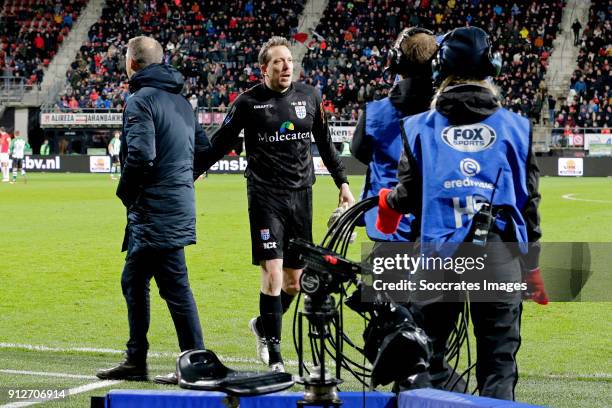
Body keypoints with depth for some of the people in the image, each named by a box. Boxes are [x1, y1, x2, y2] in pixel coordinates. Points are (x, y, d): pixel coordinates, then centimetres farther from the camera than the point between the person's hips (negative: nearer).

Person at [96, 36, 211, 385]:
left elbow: (140, 156, -23)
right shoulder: (181, 101, 15)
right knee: (134, 282, 17)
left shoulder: (141, 100, -12)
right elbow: (203, 149, 17)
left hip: (156, 212, -9)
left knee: (175, 288, -6)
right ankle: (136, 361, 23)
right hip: (179, 204, 9)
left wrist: (126, 193, -7)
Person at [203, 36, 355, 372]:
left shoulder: (309, 97, 9)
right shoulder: (248, 102, -2)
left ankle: (263, 325, 32)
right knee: (273, 273, -12)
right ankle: (273, 354, -4)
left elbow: (325, 144, 19)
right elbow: (219, 145, 5)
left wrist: (342, 183, 16)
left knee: (295, 280, 6)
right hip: (265, 196, -4)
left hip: (301, 195, 4)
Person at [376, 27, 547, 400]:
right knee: (499, 359, 5)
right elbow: (529, 201, 5)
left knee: (430, 354, 12)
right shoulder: (515, 127, 4)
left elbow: (410, 197, 4)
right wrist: (532, 265, 13)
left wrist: (388, 200, 29)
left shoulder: (420, 127, 3)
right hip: (500, 256, 0)